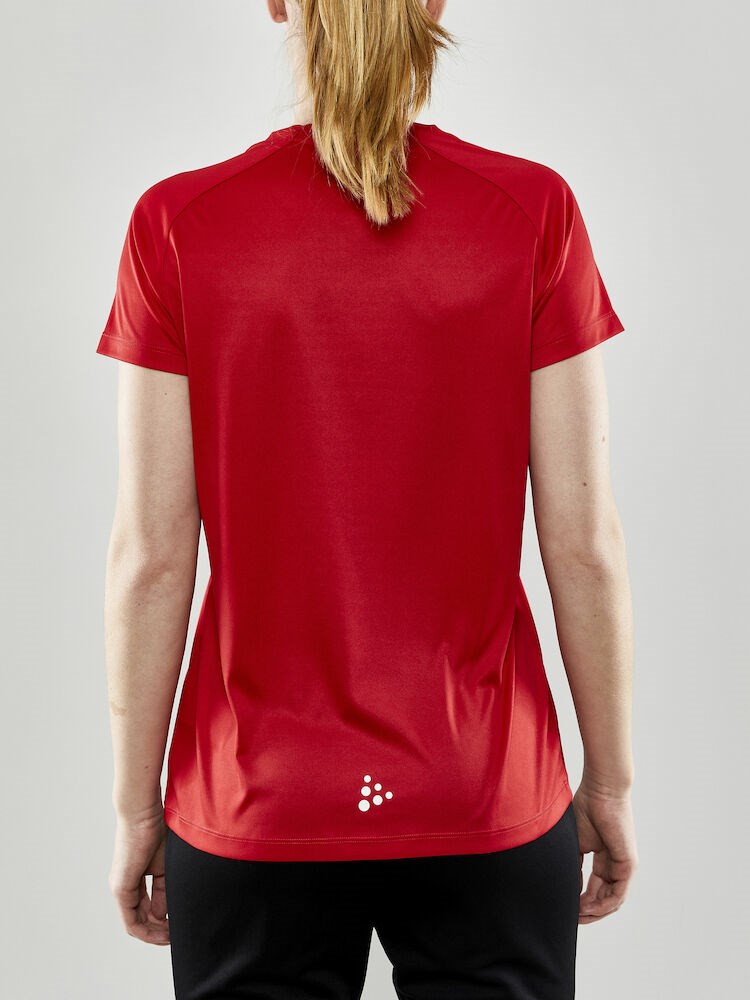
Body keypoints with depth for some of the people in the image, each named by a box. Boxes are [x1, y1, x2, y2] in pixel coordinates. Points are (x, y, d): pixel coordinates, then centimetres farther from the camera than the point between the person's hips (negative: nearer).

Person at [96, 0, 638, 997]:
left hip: (253, 806, 1)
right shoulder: (534, 211, -8)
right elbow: (586, 542, -7)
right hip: (488, 803, 0)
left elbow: (150, 557, -7)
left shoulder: (178, 222, -8)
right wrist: (610, 781, 6)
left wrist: (136, 804, 5)